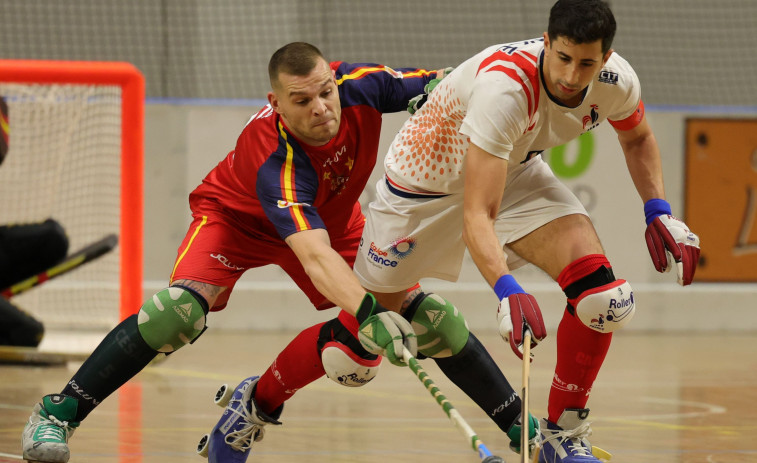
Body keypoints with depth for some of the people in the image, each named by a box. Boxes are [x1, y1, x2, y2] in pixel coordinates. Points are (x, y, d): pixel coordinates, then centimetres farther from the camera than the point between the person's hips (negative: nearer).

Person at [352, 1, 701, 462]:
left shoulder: (615, 80, -22)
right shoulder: (503, 86, -43)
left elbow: (637, 137, 6)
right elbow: (476, 216, -45)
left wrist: (659, 212, -8)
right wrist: (507, 290, -60)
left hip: (518, 171, 5)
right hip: (429, 178, -5)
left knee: (601, 293, -20)